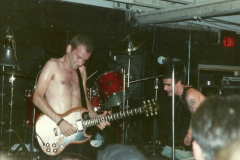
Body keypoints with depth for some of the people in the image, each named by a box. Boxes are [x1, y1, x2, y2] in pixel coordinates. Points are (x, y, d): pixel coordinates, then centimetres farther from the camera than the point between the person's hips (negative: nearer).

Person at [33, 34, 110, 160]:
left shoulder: (81, 70, 15)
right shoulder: (53, 65, -4)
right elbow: (37, 97, -12)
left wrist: (95, 117, 0)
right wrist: (59, 121, -19)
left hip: (76, 130, 6)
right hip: (54, 131, -6)